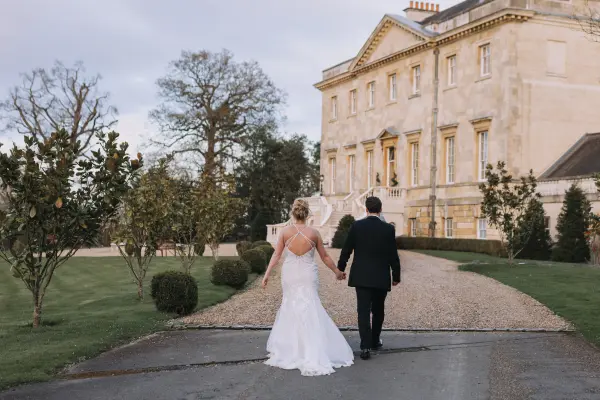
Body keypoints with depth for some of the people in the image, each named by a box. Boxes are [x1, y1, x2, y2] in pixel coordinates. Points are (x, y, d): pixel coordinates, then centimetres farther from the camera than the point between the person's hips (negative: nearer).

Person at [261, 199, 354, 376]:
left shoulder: (286, 231, -7)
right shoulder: (313, 233, -7)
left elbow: (276, 255, -7)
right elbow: (325, 257, 1)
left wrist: (267, 274, -3)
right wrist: (337, 272, 13)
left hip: (290, 275, 1)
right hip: (308, 276, -1)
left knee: (291, 306, 17)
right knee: (309, 310, 1)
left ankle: (290, 347, 26)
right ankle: (312, 353, -3)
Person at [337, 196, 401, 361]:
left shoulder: (356, 226, -4)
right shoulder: (388, 229, -6)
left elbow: (346, 250, 0)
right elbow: (393, 255, -4)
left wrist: (340, 269, 14)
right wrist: (396, 275, 8)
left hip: (361, 277, 0)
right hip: (381, 278, 0)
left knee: (363, 311, -2)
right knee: (378, 310, 18)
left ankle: (366, 346, -11)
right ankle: (375, 341, 32)